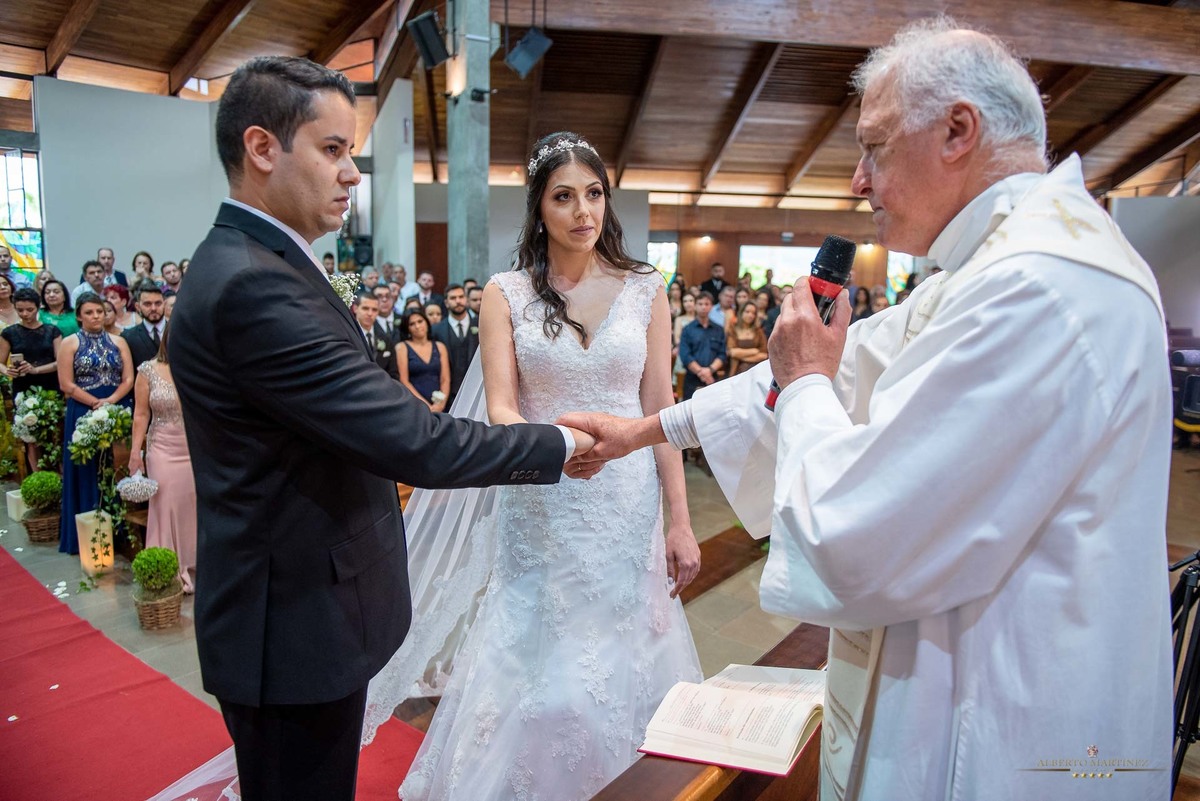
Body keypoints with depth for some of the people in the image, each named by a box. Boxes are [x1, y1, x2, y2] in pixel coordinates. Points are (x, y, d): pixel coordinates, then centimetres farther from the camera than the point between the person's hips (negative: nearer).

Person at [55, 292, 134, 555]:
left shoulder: (118, 341, 9)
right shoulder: (70, 343, 1)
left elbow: (128, 378, 3)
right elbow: (66, 384, -6)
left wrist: (110, 401, -13)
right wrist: (96, 403, -12)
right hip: (83, 415, -2)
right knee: (88, 472, 3)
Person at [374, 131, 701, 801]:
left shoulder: (645, 289, 2)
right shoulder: (506, 293, 0)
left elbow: (660, 411, 3)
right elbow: (501, 408, -8)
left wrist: (681, 521, 0)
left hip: (629, 506, 1)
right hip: (539, 512, 0)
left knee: (624, 661, 11)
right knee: (538, 666, 9)